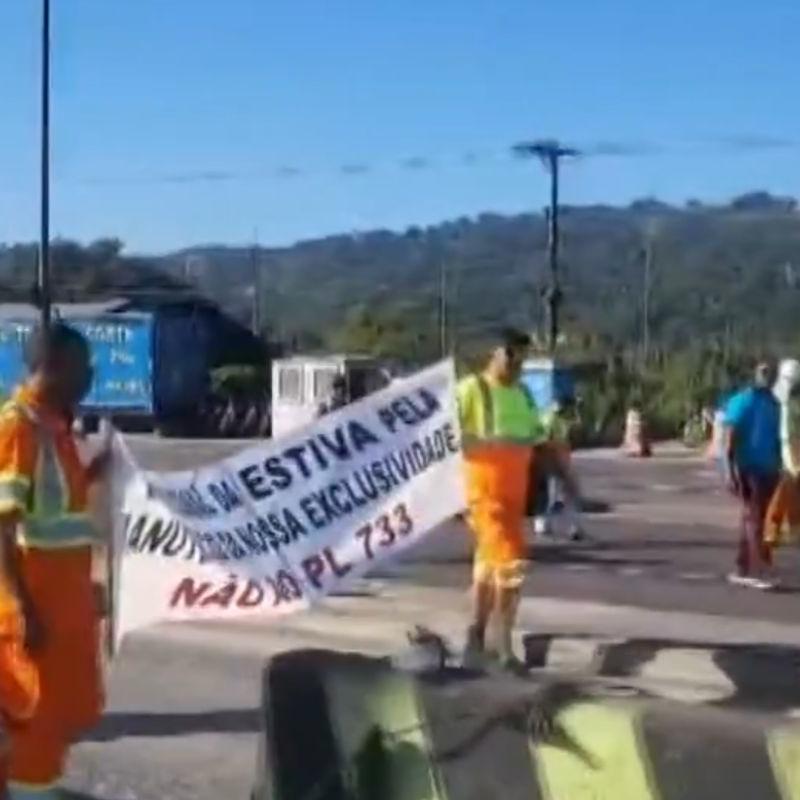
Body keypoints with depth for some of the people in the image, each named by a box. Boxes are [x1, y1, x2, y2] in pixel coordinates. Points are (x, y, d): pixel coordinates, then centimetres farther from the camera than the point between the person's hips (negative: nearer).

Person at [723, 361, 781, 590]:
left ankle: (742, 570, 16)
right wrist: (730, 472, -17)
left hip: (768, 469, 7)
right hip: (747, 468, -7)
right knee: (753, 518, -12)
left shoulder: (773, 404, 13)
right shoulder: (741, 401, -7)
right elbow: (730, 438, -11)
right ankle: (760, 571, -18)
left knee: (752, 519, 10)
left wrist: (778, 467, 16)